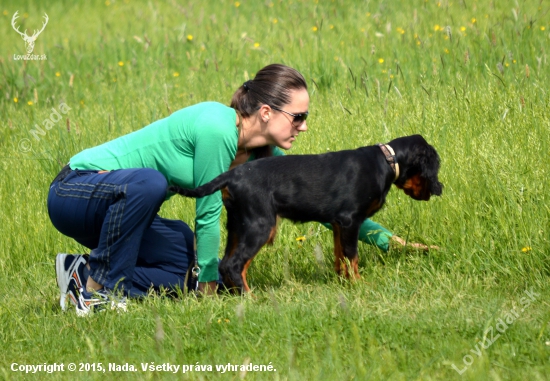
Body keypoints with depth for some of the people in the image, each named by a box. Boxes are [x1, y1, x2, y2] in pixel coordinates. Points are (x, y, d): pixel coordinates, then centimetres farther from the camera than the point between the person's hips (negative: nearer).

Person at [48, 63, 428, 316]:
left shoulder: (262, 155, 0)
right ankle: (101, 286, -20)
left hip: (119, 200, 9)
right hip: (75, 190, -9)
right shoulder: (217, 129, -27)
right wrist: (209, 281, -12)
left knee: (184, 273, -6)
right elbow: (209, 213, -21)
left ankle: (85, 274, 7)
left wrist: (377, 234, 9)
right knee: (148, 182, -39)